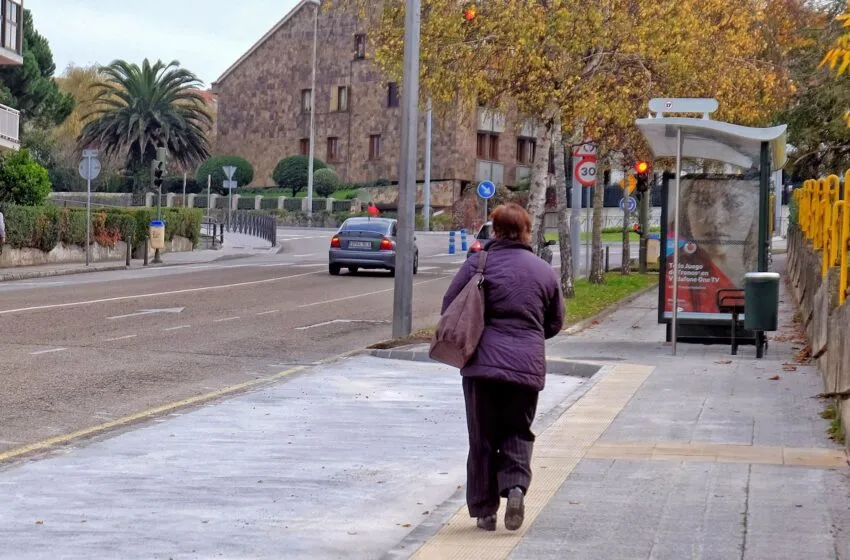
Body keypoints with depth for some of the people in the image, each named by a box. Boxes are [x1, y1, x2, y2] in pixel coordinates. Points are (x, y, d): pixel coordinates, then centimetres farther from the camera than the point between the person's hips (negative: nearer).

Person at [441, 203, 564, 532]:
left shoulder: (478, 263, -3)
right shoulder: (544, 271, 7)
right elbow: (555, 323, 16)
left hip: (483, 364, -2)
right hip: (528, 367, 2)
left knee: (483, 437, 8)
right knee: (518, 432, 16)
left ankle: (485, 509, 10)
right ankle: (515, 485, -8)